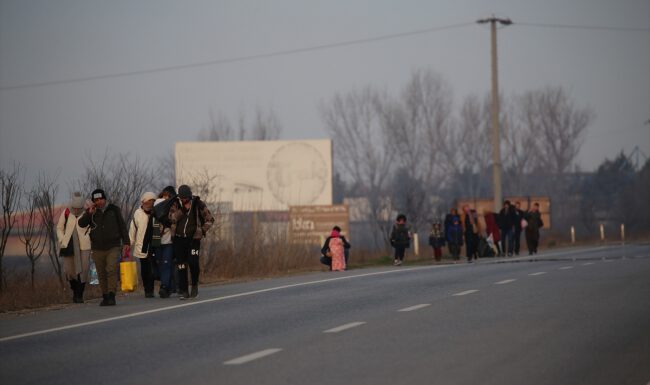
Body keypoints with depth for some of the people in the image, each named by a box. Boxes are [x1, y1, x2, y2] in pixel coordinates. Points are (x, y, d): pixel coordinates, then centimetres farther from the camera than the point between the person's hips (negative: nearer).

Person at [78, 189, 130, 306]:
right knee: (101, 274, 4)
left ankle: (112, 296, -17)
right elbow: (81, 224, -4)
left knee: (112, 270, -15)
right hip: (97, 248, 2)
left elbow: (122, 226, 8)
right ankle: (105, 297, 11)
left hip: (113, 247, -2)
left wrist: (126, 242, 3)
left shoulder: (114, 210, 5)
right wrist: (89, 214, -18)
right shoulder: (92, 212, 7)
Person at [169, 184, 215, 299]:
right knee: (181, 266, 0)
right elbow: (172, 218, -13)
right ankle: (183, 291, 6)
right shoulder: (176, 204, 2)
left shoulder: (198, 204, -2)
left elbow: (210, 219, 6)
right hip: (179, 239, 2)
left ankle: (195, 285, 6)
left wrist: (202, 231, -3)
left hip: (193, 238, -2)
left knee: (193, 262, -17)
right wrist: (183, 209, -19)